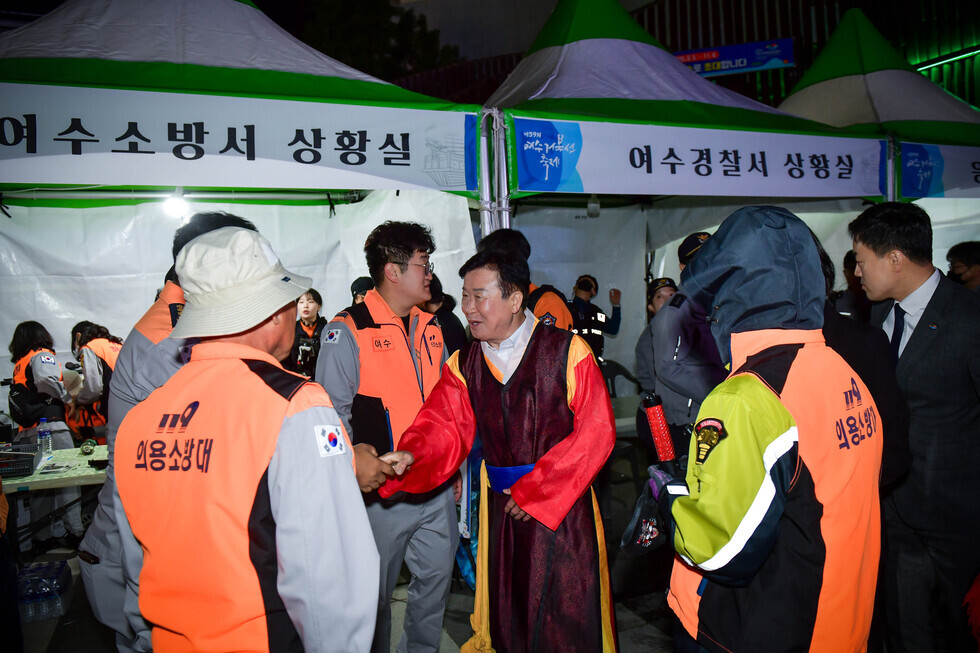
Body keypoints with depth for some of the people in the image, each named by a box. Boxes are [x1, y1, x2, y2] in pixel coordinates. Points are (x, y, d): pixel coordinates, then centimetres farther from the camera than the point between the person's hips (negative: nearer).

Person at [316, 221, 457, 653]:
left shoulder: (429, 327, 9)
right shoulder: (347, 333, -11)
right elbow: (332, 411, -12)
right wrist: (356, 461, -23)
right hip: (382, 488, -6)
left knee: (436, 576, 19)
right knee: (375, 591, 10)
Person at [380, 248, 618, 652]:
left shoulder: (567, 352, -8)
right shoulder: (463, 365, 5)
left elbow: (596, 431, -11)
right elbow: (443, 429, -3)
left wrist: (535, 489, -11)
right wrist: (411, 457, -26)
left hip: (562, 505, -3)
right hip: (500, 506, 4)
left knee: (567, 619, 7)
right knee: (505, 614, 14)